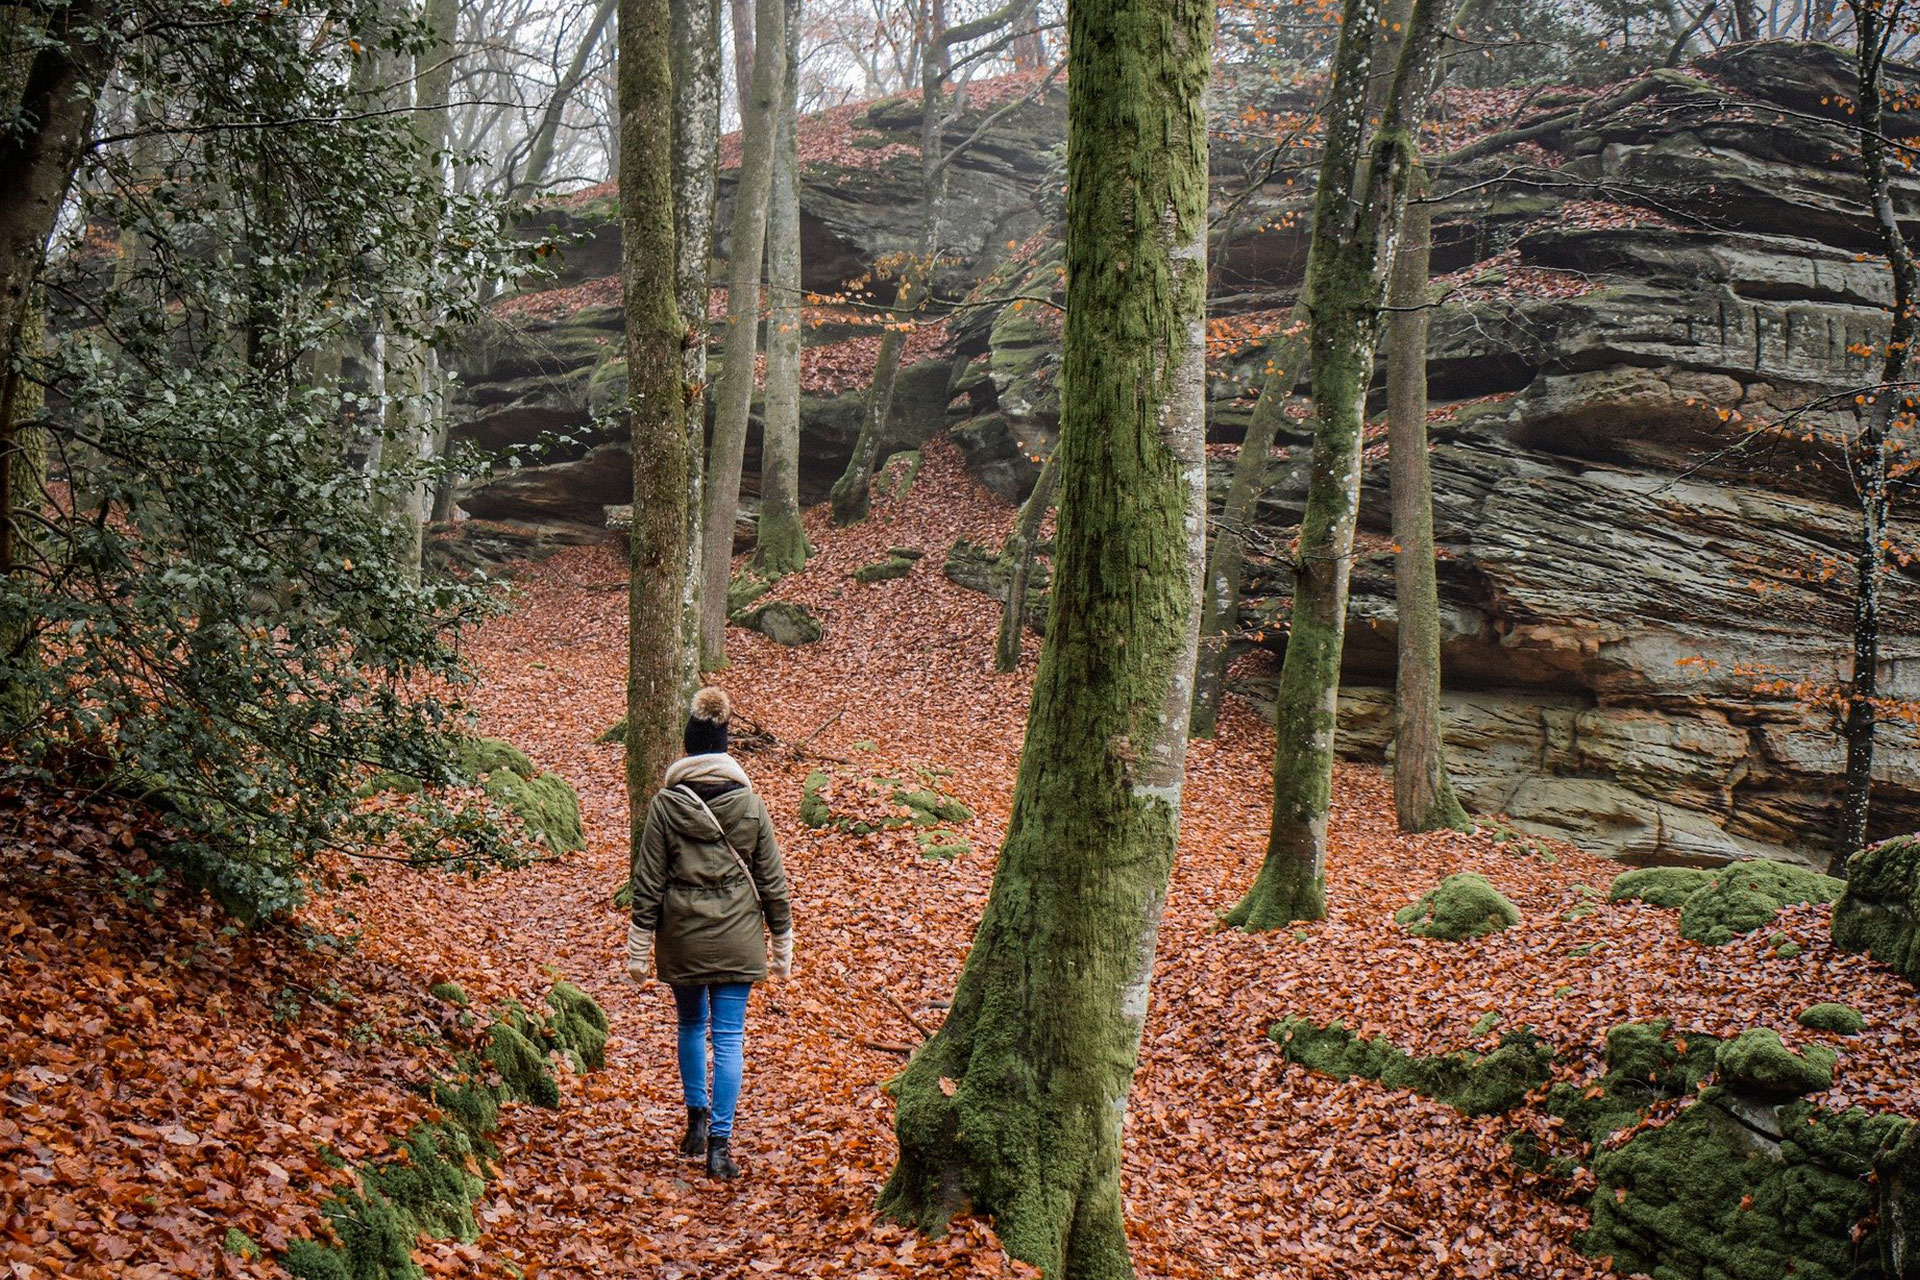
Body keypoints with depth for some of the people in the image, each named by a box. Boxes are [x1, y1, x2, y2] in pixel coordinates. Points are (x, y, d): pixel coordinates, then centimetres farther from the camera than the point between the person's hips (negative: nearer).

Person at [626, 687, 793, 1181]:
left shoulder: (666, 804, -7)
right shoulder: (750, 804, -4)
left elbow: (648, 881, -5)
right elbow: (772, 880, 1)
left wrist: (639, 948, 3)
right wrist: (782, 942, 10)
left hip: (681, 937, 0)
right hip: (736, 938, 0)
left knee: (690, 1025, 22)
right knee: (728, 1038, 3)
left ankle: (697, 1118, 25)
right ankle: (719, 1144, 0)